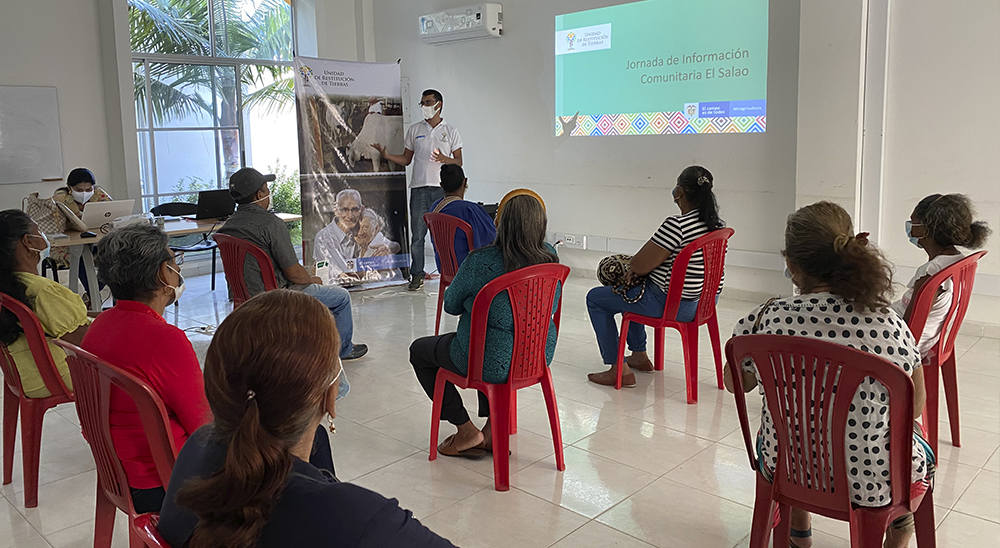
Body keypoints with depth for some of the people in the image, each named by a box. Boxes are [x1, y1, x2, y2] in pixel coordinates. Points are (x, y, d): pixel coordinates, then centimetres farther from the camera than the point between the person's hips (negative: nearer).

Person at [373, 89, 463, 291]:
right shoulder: (414, 130, 15)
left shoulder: (451, 131, 9)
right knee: (417, 233, -1)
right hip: (419, 187, 1)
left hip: (443, 187, -1)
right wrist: (386, 155, 1)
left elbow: (458, 161, 6)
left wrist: (444, 159, -13)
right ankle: (416, 274, 7)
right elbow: (406, 159, 16)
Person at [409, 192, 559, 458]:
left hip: (493, 362, -6)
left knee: (418, 351, 19)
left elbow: (451, 305, -9)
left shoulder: (481, 261, -25)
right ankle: (492, 426, 33)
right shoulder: (551, 257, -7)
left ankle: (466, 431, 20)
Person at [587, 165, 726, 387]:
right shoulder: (717, 225, 2)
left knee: (595, 298, 6)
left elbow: (641, 264, -23)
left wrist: (632, 266, 3)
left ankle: (619, 369, 8)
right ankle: (639, 355, 41)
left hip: (673, 304, -10)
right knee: (630, 293, 34)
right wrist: (637, 267, 7)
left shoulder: (676, 225, -27)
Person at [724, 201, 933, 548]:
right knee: (922, 455, 34)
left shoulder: (765, 321, -22)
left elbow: (736, 383, -2)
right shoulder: (892, 330, -23)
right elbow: (915, 408, -5)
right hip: (870, 482, -1)